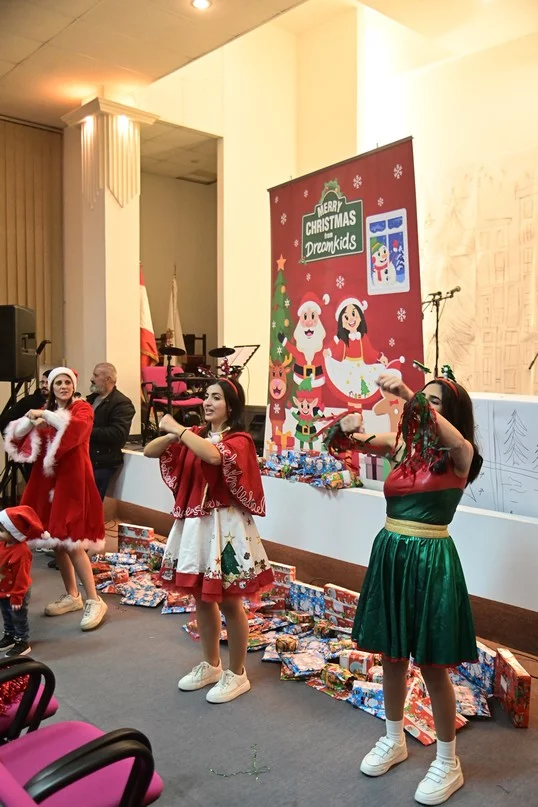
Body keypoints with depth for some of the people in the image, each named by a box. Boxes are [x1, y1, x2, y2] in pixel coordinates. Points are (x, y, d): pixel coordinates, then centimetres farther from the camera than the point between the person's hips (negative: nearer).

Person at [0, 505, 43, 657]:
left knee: (19, 619, 10)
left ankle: (23, 643, 26)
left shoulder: (21, 552, -34)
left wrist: (16, 597, -20)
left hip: (16, 594, -8)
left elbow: (21, 578, -27)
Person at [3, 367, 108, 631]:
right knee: (55, 539, 9)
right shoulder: (45, 412, 15)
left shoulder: (82, 407, -1)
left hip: (72, 479, -6)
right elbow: (17, 436, 7)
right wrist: (32, 421, -11)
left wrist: (46, 415, -21)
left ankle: (94, 601, -3)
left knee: (71, 542, -11)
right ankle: (71, 596, 23)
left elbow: (77, 426, -25)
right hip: (47, 480, 6)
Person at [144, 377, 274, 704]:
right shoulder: (196, 435, 9)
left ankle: (237, 674, 19)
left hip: (224, 525, -7)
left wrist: (178, 429, -22)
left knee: (229, 601, 3)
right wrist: (171, 435, -13)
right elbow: (149, 451, 7)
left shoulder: (239, 440, -11)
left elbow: (214, 456, -34)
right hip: (193, 522, 7)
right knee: (202, 597, 16)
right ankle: (211, 665, 33)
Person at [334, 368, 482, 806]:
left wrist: (407, 394, -41)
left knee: (432, 664, 5)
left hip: (430, 560, -5)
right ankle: (394, 740, 38)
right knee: (392, 655, 17)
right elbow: (361, 441, 0)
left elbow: (451, 437, -31)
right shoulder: (403, 444, 4)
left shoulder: (459, 455, -8)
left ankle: (448, 763, 25)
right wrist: (352, 429, -24)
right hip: (390, 554, 5)